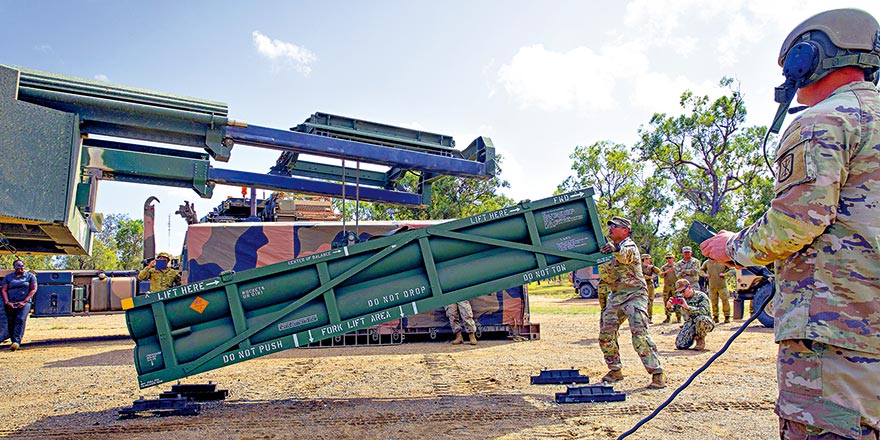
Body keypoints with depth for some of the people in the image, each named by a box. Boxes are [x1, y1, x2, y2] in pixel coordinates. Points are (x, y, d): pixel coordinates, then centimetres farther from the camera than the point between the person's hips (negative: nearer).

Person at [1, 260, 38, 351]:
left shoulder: (30, 276, 10)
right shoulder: (8, 277, 16)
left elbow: (33, 289, 3)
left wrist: (24, 301, -8)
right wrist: (7, 302, -7)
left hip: (24, 303, -3)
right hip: (10, 304, 3)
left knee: (20, 319, -20)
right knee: (11, 322, -1)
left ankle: (16, 342, -31)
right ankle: (13, 342, 7)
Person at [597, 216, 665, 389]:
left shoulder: (630, 245, -11)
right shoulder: (609, 246, 15)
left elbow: (625, 256, -35)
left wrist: (615, 248, -56)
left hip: (634, 295, -8)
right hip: (615, 297, 8)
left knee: (640, 335, -18)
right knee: (605, 335, 5)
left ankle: (658, 374, -13)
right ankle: (615, 371, 19)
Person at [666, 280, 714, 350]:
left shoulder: (701, 296, -14)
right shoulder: (681, 297, 1)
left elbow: (704, 311, -30)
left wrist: (687, 307, -39)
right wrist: (669, 306, -26)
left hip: (705, 323, -4)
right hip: (690, 323, 4)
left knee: (701, 319, -41)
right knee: (680, 345, -16)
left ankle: (701, 340, -13)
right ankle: (694, 336, 17)